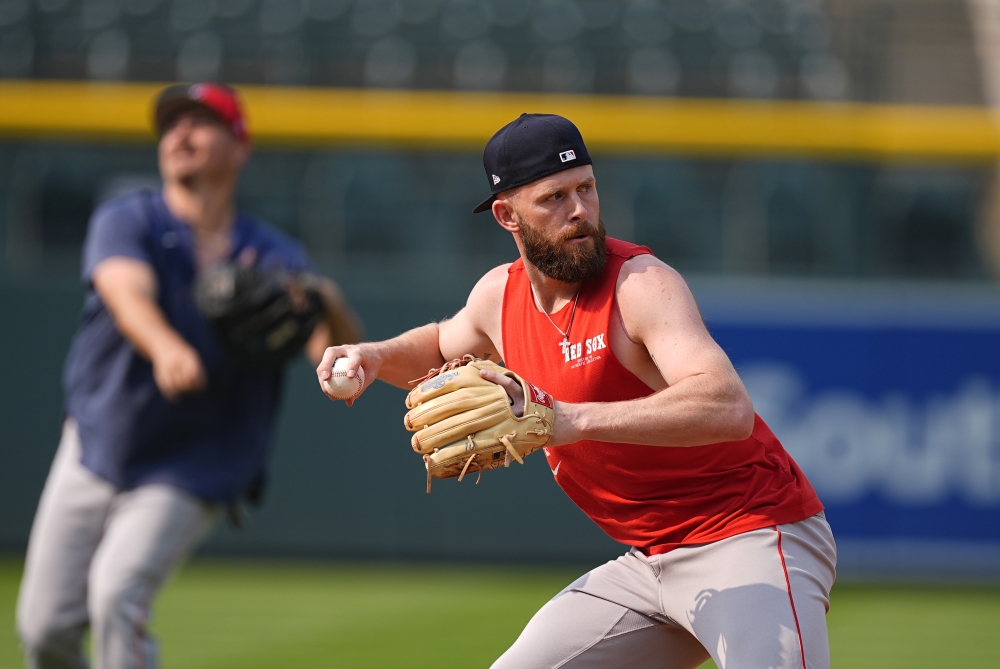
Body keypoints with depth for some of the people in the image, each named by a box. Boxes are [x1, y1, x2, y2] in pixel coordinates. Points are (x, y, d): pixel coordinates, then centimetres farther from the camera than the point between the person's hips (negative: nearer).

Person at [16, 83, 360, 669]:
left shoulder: (274, 258, -4)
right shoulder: (126, 222, -7)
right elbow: (127, 293, -29)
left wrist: (329, 307, -39)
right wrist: (166, 348, -52)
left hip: (188, 479, -2)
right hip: (93, 452, 2)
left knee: (117, 594, -25)